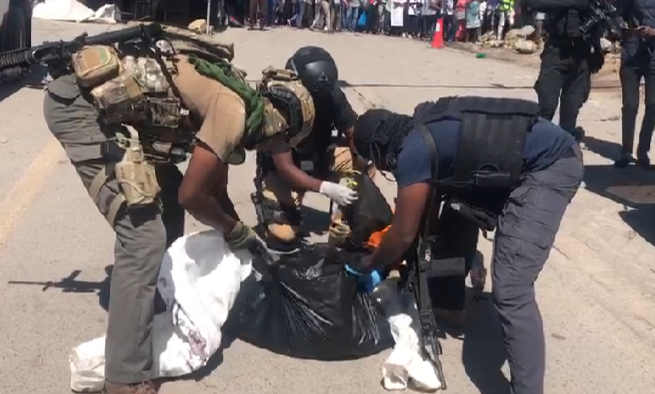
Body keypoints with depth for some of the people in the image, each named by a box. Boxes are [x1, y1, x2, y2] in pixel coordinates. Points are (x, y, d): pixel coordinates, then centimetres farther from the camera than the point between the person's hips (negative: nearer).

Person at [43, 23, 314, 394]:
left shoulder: (229, 98, 17)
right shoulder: (233, 111, -13)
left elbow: (215, 190, 26)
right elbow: (192, 195, -10)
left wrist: (248, 239, 27)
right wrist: (237, 231, 6)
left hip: (96, 93, 11)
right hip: (78, 103, -11)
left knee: (168, 196, 21)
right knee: (144, 236, -13)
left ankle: (162, 299, 37)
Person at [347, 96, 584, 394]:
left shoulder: (412, 153, -14)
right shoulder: (425, 133, 13)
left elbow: (404, 233, -5)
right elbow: (427, 212, 23)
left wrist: (368, 267, 13)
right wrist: (388, 260, 29)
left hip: (552, 167, -11)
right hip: (529, 163, 11)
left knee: (510, 290, -15)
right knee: (459, 209, 29)